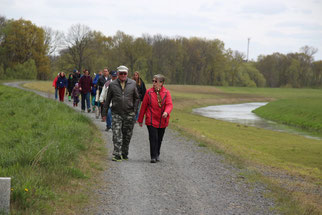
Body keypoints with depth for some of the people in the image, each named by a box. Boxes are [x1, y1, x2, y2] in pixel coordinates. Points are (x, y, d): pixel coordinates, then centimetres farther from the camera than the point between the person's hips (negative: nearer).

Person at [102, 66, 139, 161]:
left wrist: (134, 111, 2)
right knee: (117, 134, -10)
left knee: (127, 135, 8)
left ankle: (125, 154, 22)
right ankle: (117, 155, -12)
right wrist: (104, 113, 7)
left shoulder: (132, 84, 4)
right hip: (116, 114, -1)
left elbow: (136, 98, 11)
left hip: (129, 114, 1)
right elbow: (107, 100, 8)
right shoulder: (112, 84, 3)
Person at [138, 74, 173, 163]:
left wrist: (166, 112, -34)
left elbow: (169, 104, -12)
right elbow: (144, 106, 4)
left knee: (159, 139, 11)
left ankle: (157, 155, 28)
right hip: (151, 120, -2)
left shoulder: (166, 93, 0)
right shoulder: (149, 92, -1)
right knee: (153, 138, -11)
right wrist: (140, 119, 6)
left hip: (162, 121, 2)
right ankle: (153, 157, -6)